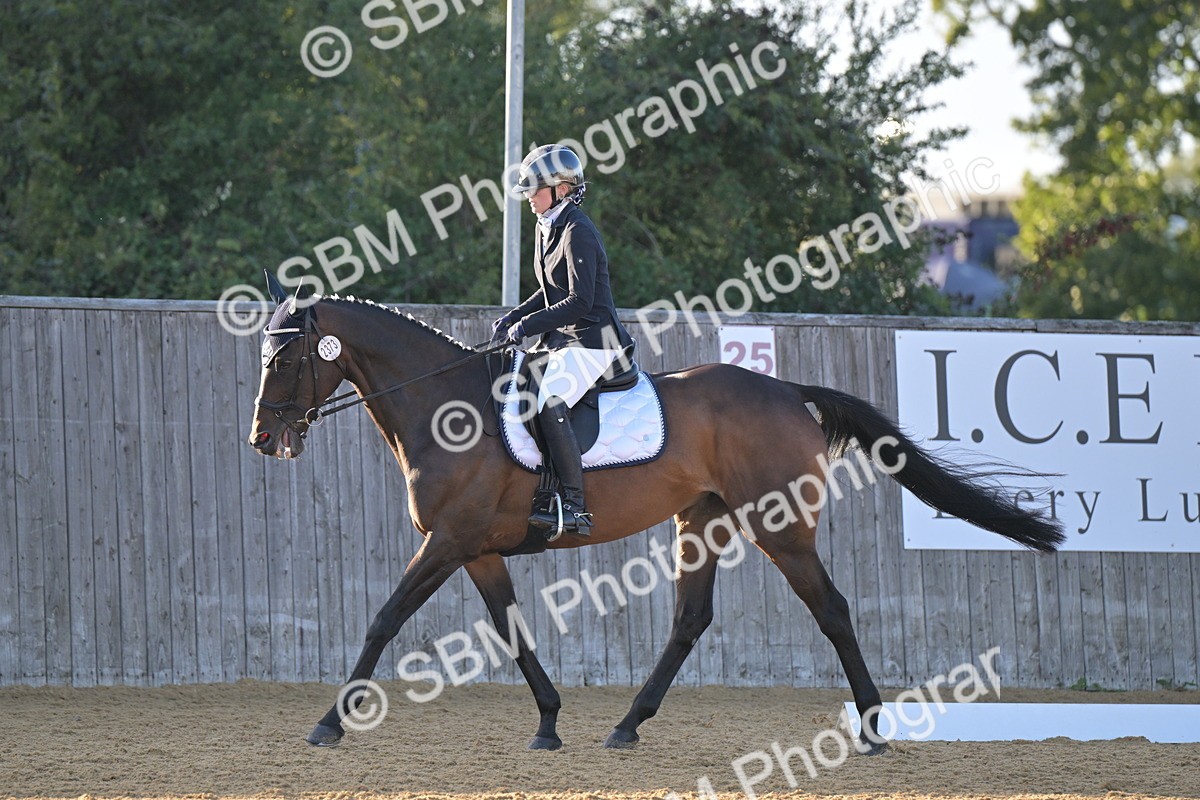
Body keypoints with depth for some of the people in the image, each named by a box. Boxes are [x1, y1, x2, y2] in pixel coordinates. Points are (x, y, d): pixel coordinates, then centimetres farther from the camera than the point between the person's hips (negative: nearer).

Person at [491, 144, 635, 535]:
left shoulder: (577, 232, -16)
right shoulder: (548, 228, 14)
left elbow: (579, 302, -21)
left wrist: (528, 325, -19)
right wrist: (512, 318, 10)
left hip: (593, 341, -11)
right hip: (562, 339, 11)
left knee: (550, 404, -29)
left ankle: (574, 507, -31)